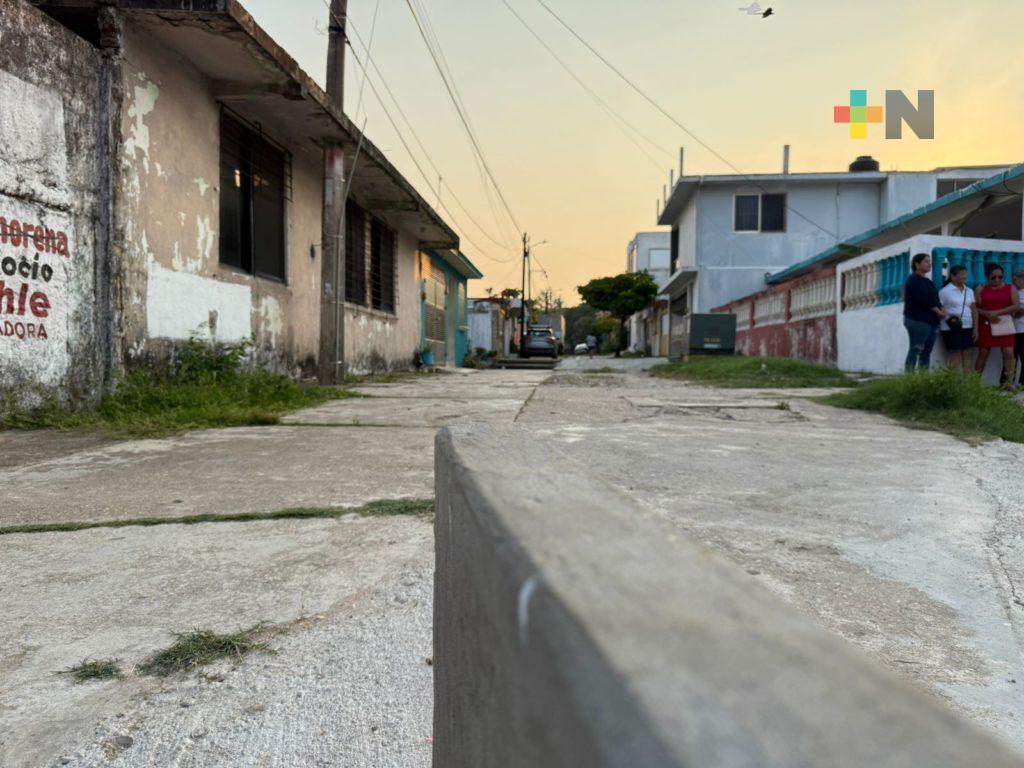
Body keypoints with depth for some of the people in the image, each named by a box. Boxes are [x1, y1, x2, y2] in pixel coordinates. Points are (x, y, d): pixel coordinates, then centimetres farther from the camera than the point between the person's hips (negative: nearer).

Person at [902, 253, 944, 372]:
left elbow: (935, 299, 17)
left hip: (931, 321, 8)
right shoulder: (913, 280, -6)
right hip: (917, 321, -8)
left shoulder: (927, 281, 21)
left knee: (926, 352, 5)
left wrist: (941, 311, -3)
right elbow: (924, 299, -15)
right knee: (915, 350, -12)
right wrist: (939, 312, -8)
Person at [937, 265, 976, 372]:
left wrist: (975, 327, 7)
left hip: (968, 327, 6)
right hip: (951, 328, -6)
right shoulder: (945, 291, -3)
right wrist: (948, 318, -20)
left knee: (969, 355, 4)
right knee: (955, 357, -7)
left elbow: (973, 310, 14)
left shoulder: (969, 291, 14)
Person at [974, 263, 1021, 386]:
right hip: (986, 326, 0)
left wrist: (997, 312, -16)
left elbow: (1017, 306, -6)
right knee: (983, 353, 3)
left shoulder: (1010, 288, 4)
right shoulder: (980, 289, 4)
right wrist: (987, 314, -17)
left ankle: (1009, 382, -6)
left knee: (1008, 353, -8)